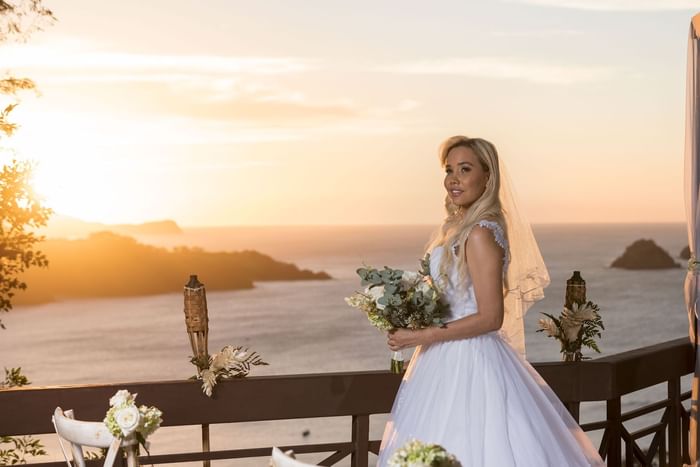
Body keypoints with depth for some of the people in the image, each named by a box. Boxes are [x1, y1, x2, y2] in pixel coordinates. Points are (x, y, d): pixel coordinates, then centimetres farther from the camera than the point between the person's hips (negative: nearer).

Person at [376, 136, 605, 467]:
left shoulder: (480, 234, -18)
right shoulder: (457, 227, 9)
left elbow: (490, 318, -21)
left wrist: (421, 337, -19)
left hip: (468, 363, -9)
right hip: (451, 360, 9)